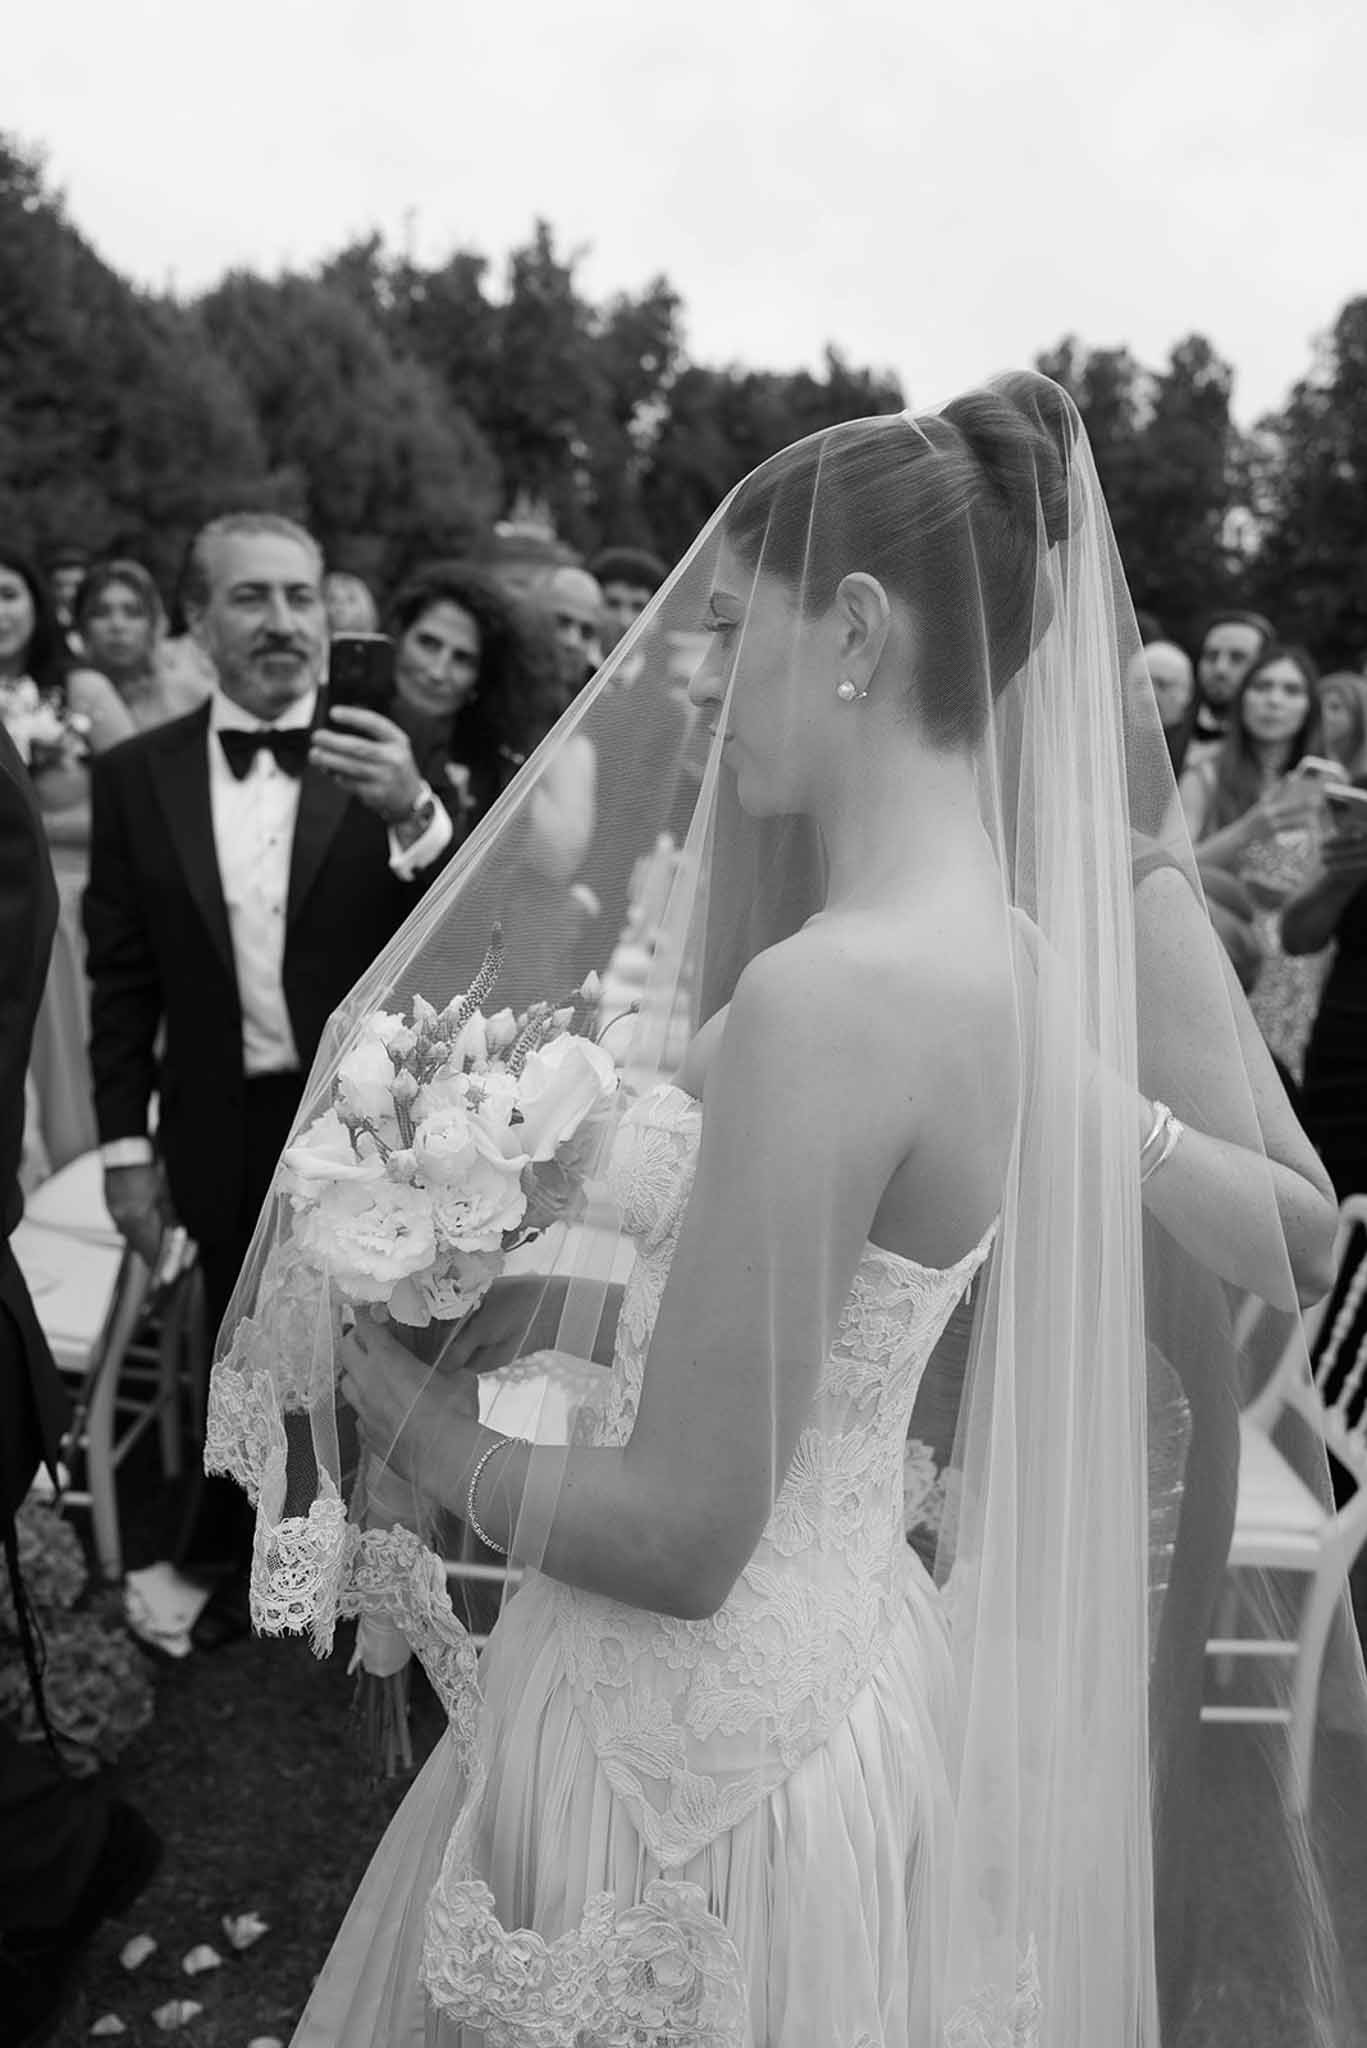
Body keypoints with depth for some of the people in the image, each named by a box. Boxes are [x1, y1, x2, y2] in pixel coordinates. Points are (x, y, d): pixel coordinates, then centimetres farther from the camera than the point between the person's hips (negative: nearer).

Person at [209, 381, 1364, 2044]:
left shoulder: (824, 993, -29)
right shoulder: (1007, 952, -3)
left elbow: (681, 1534, -25)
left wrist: (393, 1397, -10)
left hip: (698, 1749, -7)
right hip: (842, 1670, 8)